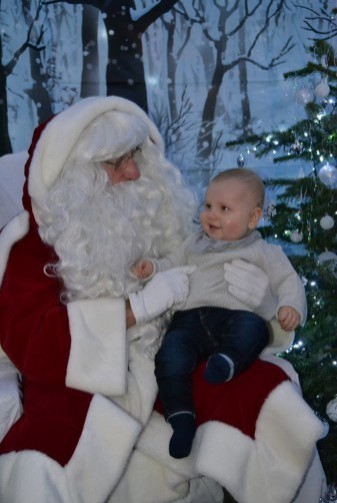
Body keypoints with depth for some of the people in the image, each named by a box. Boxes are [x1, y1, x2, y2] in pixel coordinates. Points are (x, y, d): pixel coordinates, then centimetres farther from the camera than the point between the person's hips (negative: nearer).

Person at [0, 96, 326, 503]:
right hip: (79, 390, -4)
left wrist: (254, 294, -9)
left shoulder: (156, 217, 6)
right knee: (39, 465, -35)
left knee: (263, 388, -15)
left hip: (174, 378, 4)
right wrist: (138, 306, -22)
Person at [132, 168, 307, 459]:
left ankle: (227, 360, -55)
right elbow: (173, 265, 35)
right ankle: (180, 416, -22)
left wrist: (291, 306, -11)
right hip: (190, 318, 2)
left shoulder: (262, 252, 15)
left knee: (254, 327, -36)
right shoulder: (196, 243, 28)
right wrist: (152, 268, 13)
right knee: (170, 358, -26)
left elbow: (288, 279, 10)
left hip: (233, 315, -2)